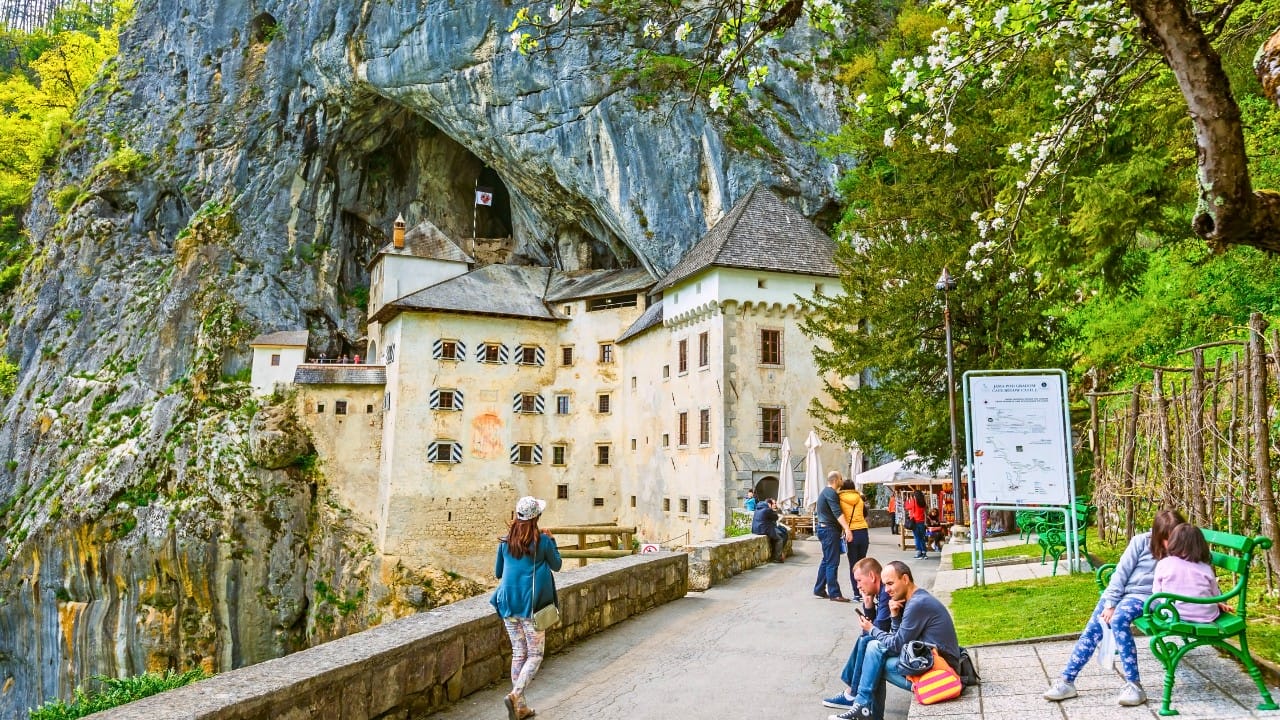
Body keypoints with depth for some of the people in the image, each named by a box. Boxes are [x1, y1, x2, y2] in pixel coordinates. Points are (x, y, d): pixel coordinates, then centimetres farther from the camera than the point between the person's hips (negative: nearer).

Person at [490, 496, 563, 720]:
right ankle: (515, 695, -15)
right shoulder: (543, 541, -9)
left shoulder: (505, 541, 2)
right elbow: (556, 565, 8)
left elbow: (497, 572, 13)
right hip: (531, 604, -4)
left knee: (518, 653, 14)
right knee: (535, 655, 5)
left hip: (508, 603, 4)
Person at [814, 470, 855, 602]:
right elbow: (837, 513, -28)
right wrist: (847, 529, -37)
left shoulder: (826, 492, 18)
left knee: (826, 560, 15)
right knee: (832, 562, -8)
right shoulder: (831, 493, -15)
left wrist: (843, 528, 25)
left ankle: (819, 590, 20)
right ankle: (834, 593, -7)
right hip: (829, 530, -11)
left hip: (825, 528, 11)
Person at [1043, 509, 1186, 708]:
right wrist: (1110, 603, -9)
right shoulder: (1141, 542, -1)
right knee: (1094, 626, -13)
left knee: (1119, 620, -32)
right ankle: (1066, 681, -7)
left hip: (1147, 597, -2)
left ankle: (1134, 685, -28)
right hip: (1121, 591, 3)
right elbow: (1121, 572, -3)